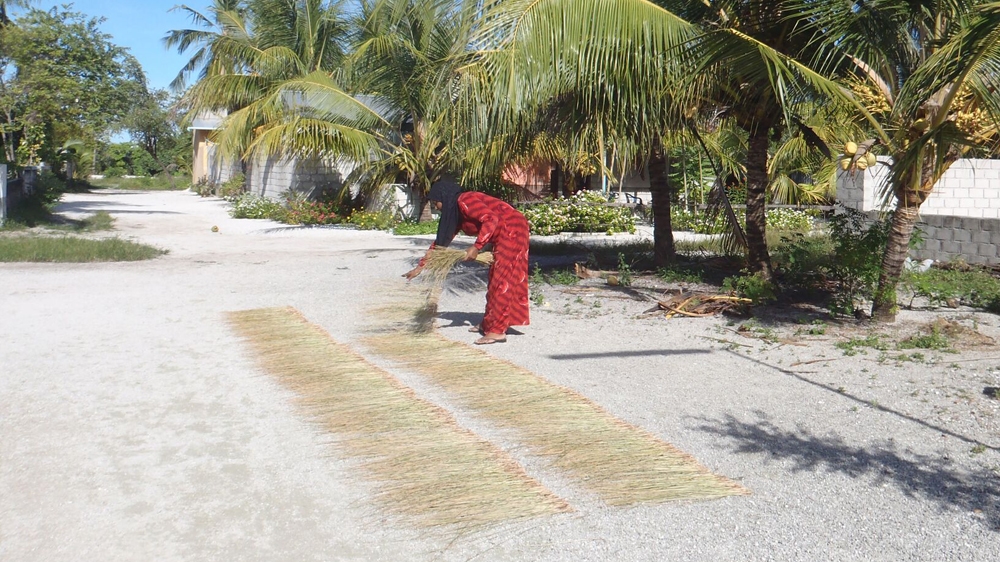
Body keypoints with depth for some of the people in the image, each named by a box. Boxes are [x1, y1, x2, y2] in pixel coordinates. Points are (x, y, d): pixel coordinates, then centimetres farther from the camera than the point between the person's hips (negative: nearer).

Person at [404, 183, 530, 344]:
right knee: (495, 280, 15)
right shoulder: (455, 213, 14)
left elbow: (491, 219, -26)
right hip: (503, 236, 10)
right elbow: (442, 240, 20)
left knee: (502, 280, -11)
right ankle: (488, 323, 24)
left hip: (512, 230, -10)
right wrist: (420, 266, 21)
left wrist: (476, 247, -28)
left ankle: (497, 331, -11)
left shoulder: (464, 201, -16)